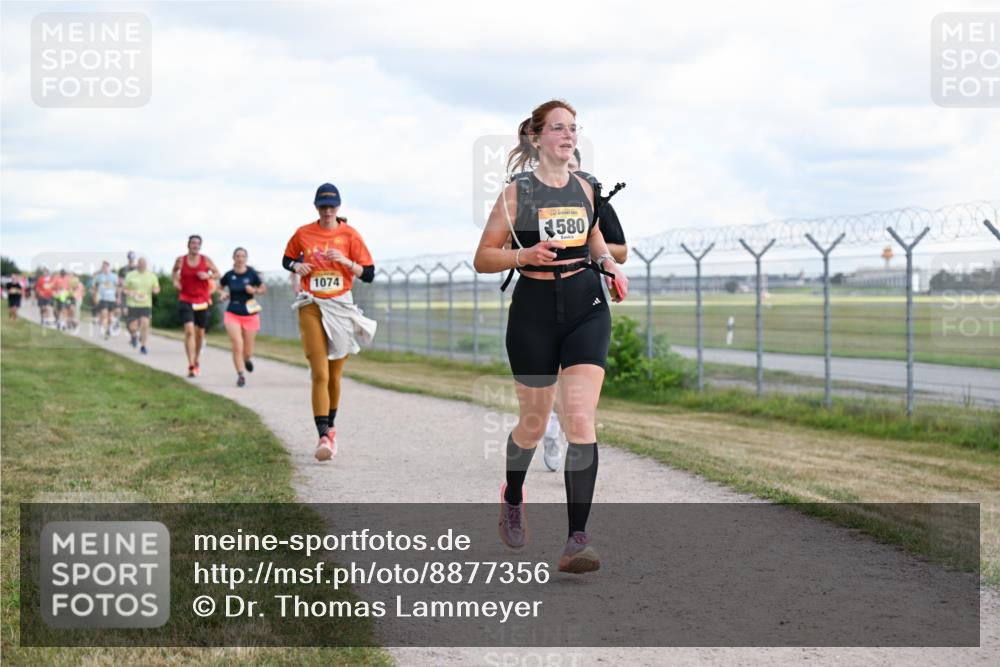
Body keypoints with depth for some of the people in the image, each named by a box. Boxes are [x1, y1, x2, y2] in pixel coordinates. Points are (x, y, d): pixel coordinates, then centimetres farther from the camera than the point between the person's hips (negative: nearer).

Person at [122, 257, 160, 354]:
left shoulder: (152, 276, 8)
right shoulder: (130, 275, 3)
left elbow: (157, 288, 15)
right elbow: (123, 288, 6)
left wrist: (155, 289, -10)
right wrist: (129, 293, -15)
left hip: (146, 305, 1)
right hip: (133, 305, -1)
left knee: (145, 324, -14)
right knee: (133, 327, -4)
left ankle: (143, 346, 1)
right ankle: (134, 335, 34)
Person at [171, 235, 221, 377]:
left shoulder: (206, 260, -2)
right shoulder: (181, 260, -2)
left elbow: (218, 274, 5)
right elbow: (174, 271, 18)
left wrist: (208, 276, -14)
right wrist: (175, 280, -2)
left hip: (202, 300, 2)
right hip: (185, 300, -2)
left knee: (200, 333, 12)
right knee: (189, 330, -18)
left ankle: (196, 360, 37)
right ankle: (191, 366, -21)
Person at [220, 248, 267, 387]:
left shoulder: (251, 274, -4)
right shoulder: (229, 275, -1)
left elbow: (263, 288, 7)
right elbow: (220, 286, 17)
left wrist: (254, 290, -13)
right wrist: (224, 293, -3)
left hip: (250, 315, 0)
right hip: (232, 314, 0)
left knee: (248, 352, 7)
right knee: (237, 345, -15)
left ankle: (246, 359, 43)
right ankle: (240, 375, -6)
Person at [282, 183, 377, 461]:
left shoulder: (350, 235, 0)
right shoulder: (303, 234, 3)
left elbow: (369, 274, -1)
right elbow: (287, 260, 20)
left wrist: (345, 261, -17)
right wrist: (297, 266, -3)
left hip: (341, 307, 1)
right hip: (312, 307, -1)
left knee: (334, 375, 10)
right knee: (320, 375, -13)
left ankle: (330, 428, 30)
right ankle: (323, 437, -17)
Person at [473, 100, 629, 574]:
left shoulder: (586, 189, 9)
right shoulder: (516, 193, -3)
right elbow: (483, 257, -2)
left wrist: (610, 267, 8)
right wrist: (524, 255, -19)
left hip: (586, 310, 2)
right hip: (534, 314, -2)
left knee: (580, 422, -13)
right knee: (533, 424, 10)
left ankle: (577, 539, -15)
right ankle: (512, 499, 43)